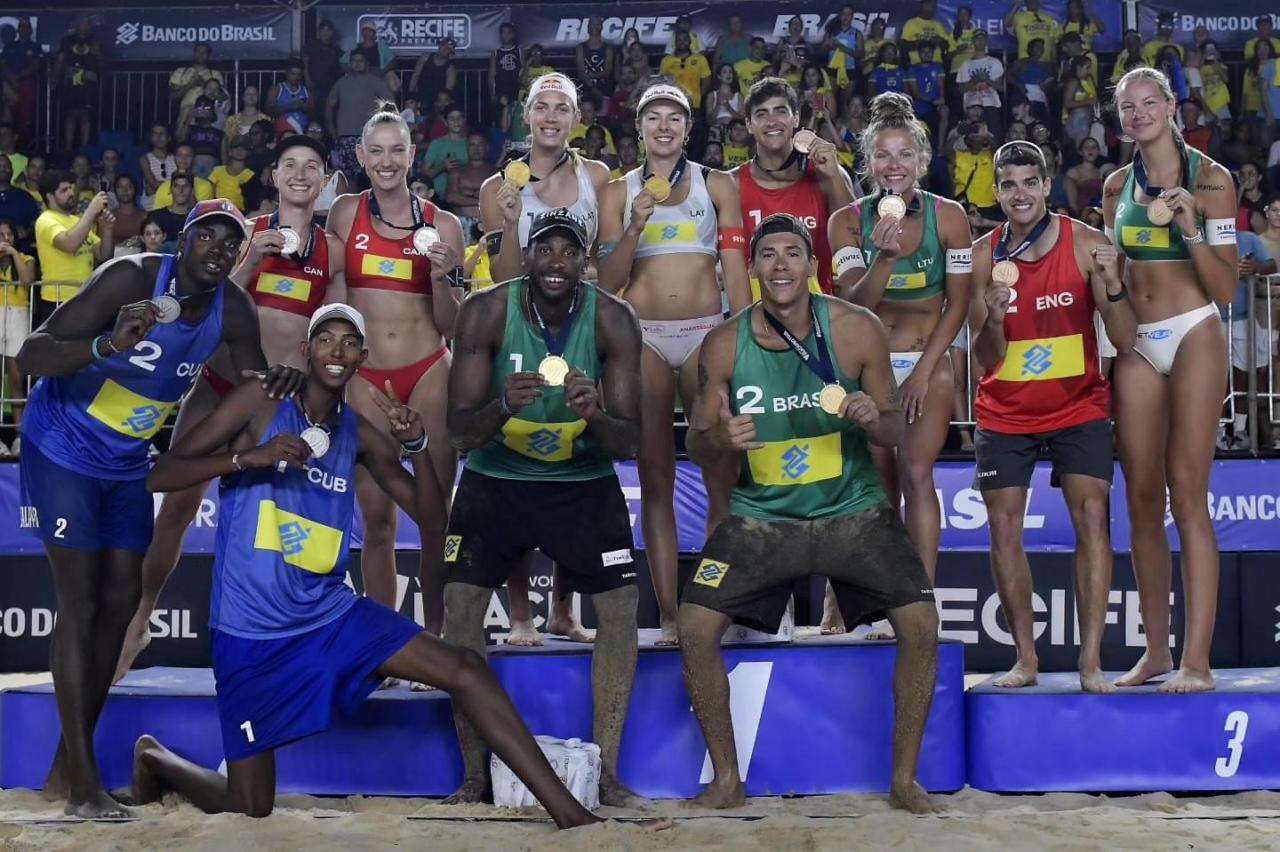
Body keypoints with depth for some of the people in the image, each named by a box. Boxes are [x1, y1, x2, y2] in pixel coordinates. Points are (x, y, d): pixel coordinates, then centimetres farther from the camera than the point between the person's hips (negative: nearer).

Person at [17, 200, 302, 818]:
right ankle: (83, 782, -9)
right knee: (80, 602, -11)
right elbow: (28, 356, -30)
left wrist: (280, 383, -23)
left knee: (119, 602, 4)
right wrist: (108, 345, -49)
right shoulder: (132, 279, -25)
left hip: (127, 462, 7)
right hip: (63, 448, -7)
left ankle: (65, 767, 14)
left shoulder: (232, 311, -7)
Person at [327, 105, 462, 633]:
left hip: (428, 372, 0)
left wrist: (441, 277, -10)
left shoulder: (443, 226, 4)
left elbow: (452, 324, 6)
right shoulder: (345, 213, 5)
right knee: (377, 518, 0)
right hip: (364, 376, 0)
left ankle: (434, 633, 10)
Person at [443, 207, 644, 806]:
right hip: (495, 480, 0)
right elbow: (460, 431, -18)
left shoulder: (612, 320, -16)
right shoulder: (486, 312, -17)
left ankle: (605, 770, 6)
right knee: (461, 606, -8)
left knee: (621, 607, -7)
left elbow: (629, 443, -16)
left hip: (584, 481, 1)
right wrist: (503, 406, -39)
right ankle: (474, 774, 4)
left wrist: (596, 417, -38)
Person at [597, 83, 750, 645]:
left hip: (707, 333, 0)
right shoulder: (619, 192, 10)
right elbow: (608, 281, 4)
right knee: (655, 480, 1)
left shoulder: (718, 186, 9)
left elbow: (736, 270, 6)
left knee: (723, 475, -6)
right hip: (644, 336, 1)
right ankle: (668, 615, 3)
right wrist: (636, 225, -10)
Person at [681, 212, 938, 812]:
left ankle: (904, 778, 4)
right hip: (762, 514, 1)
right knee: (696, 626, -13)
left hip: (852, 509, -1)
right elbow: (696, 446, 1)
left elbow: (894, 430, 0)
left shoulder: (857, 330, -9)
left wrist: (873, 419, -23)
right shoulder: (724, 345, -6)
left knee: (921, 623, -15)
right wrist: (720, 439, -22)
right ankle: (727, 778, 6)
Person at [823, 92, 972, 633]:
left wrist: (923, 371, -8)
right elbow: (855, 303, -12)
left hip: (929, 361, -1)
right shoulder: (849, 221, -5)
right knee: (879, 483, 3)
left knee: (916, 473, -14)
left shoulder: (947, 216, -8)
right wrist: (884, 258, -30)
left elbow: (958, 305, -4)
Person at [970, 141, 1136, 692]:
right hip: (1005, 412, 2)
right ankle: (1025, 657, 8)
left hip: (1078, 404, -2)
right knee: (1004, 525, -2)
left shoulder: (1086, 244, -9)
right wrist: (994, 320, -25)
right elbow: (987, 360, -4)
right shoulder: (984, 255, -4)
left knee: (1092, 514, -12)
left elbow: (1125, 341, -12)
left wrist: (1112, 285, -29)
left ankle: (1091, 661, -11)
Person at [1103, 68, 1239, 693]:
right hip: (1135, 343, 5)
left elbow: (1225, 289, -6)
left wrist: (1191, 228, -17)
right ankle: (1156, 649, 12)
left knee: (1187, 492, -11)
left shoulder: (1210, 179, -2)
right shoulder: (1117, 185, 11)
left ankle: (1197, 660, -12)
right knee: (1141, 497, 4)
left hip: (1193, 336, -5)